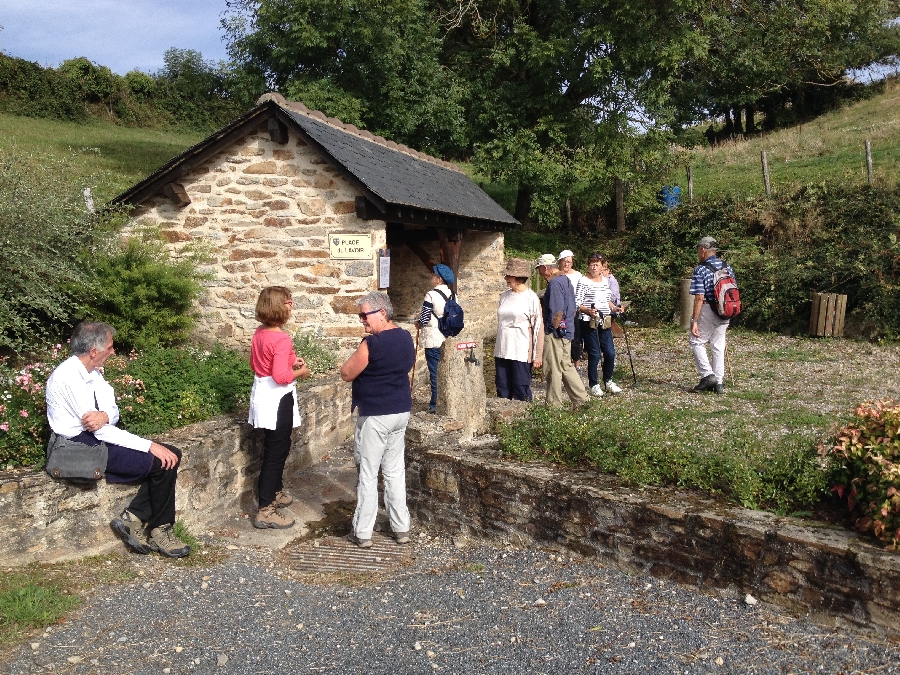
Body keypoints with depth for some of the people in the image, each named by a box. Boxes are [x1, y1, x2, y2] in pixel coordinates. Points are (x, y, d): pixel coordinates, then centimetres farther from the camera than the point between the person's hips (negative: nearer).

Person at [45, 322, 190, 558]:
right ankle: (160, 530, 0)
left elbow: (113, 411, 6)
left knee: (171, 454, -5)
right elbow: (101, 432, -23)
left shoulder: (93, 372, 7)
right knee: (162, 463, -18)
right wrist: (150, 445, -24)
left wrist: (104, 415, -20)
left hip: (98, 437, 9)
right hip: (82, 447, -9)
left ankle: (132, 518, -3)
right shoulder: (69, 377, -21)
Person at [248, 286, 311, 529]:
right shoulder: (281, 339, -23)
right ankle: (265, 510, 6)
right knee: (276, 451, -1)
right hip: (277, 398, -9)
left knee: (277, 447, 24)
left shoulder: (260, 333, 5)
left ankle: (276, 492, 40)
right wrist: (300, 372, -10)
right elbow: (281, 376, -29)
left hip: (261, 391, 9)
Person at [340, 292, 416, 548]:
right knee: (395, 471, 15)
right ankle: (401, 528, 20)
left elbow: (346, 374, -12)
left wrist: (358, 354, 0)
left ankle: (362, 532, 11)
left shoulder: (372, 344, -20)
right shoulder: (406, 338, 5)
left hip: (375, 416, -8)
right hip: (401, 412, 8)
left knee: (367, 473, 3)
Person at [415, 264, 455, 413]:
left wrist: (418, 323, 8)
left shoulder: (431, 295, -13)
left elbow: (424, 318, -12)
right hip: (449, 340, 6)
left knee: (435, 373, 1)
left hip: (433, 340, -6)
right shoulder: (452, 295, 6)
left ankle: (435, 404, 5)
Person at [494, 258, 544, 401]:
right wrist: (497, 349, 16)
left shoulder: (531, 298, -6)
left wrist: (537, 355, -9)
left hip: (521, 352, -5)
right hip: (502, 351, 6)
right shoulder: (505, 296, 11)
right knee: (502, 389, 8)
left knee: (521, 390, -1)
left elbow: (538, 327, -6)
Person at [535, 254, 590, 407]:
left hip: (555, 332, -10)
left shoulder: (554, 283, -18)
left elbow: (557, 312, -22)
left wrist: (552, 330, -15)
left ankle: (553, 405, 9)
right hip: (567, 330, 10)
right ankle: (582, 398, 20)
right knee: (566, 366, 17)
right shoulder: (565, 279, 13)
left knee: (553, 369, 0)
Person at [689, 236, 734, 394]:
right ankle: (719, 383, 14)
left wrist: (694, 321, -15)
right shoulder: (727, 267, 7)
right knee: (718, 346, 11)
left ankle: (707, 375, -3)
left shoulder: (701, 270, -12)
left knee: (696, 341, 8)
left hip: (708, 311, -6)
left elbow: (699, 298, -17)